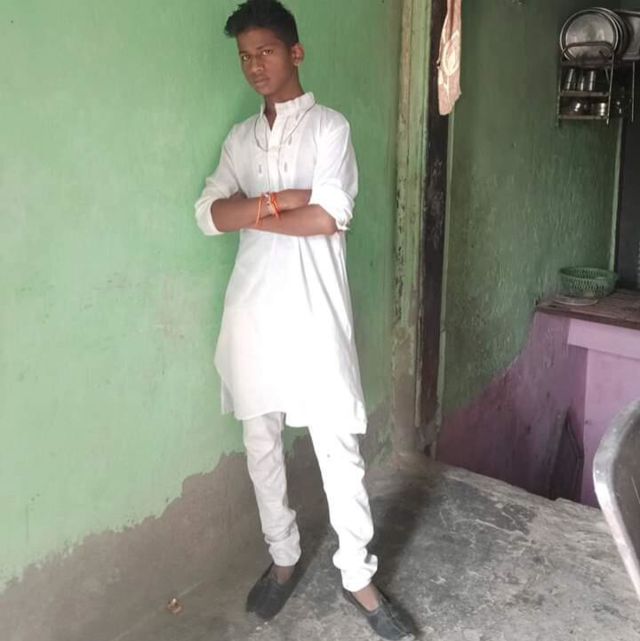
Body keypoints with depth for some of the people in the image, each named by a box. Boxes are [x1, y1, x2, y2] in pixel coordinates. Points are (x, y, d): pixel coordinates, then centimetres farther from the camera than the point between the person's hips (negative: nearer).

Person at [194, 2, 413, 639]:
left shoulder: (329, 126, -1)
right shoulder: (240, 138, 12)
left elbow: (331, 215, -16)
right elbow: (209, 215, -2)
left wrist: (251, 213, -6)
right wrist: (281, 200, -14)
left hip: (313, 311, -4)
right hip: (252, 310, 5)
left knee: (338, 447, 1)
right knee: (260, 444, 13)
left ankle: (357, 574, 18)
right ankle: (284, 559, 32)